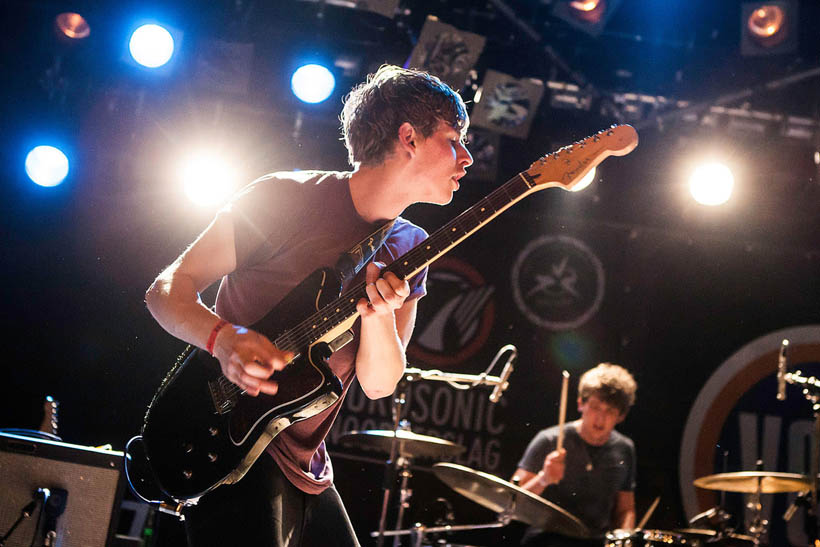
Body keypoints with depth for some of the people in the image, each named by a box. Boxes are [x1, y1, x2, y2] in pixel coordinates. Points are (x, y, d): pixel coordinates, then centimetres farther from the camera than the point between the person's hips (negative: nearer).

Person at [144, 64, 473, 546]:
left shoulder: (409, 251, 7)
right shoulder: (286, 199, -10)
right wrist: (225, 339, -28)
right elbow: (167, 289, -8)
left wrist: (379, 315, -20)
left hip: (304, 468, 7)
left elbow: (379, 384, 0)